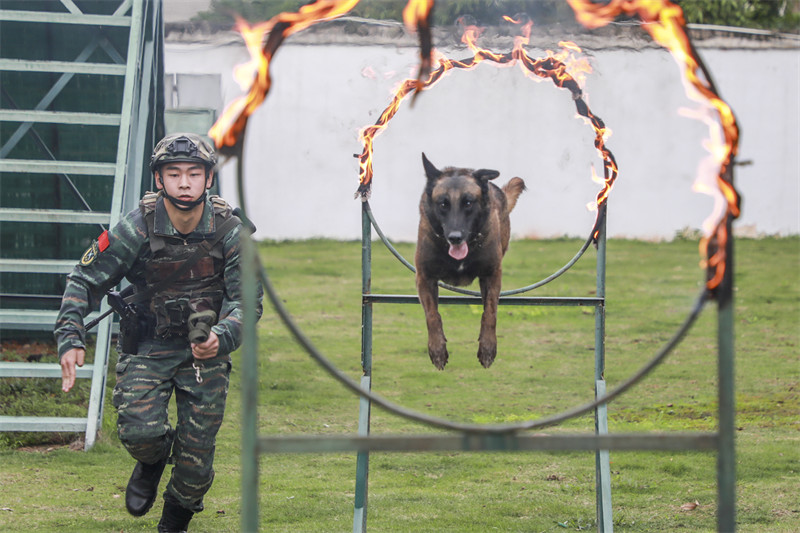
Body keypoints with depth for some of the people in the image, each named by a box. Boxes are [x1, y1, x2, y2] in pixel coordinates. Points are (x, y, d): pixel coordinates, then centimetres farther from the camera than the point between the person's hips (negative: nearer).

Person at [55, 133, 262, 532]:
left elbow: (247, 300, -10)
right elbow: (85, 281, -7)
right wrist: (70, 338, -19)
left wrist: (221, 337, -30)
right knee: (140, 431, -22)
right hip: (147, 347, -1)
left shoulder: (228, 230, -13)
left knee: (196, 452, -2)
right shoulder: (136, 229, -15)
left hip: (204, 349, 1)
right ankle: (152, 462, 18)